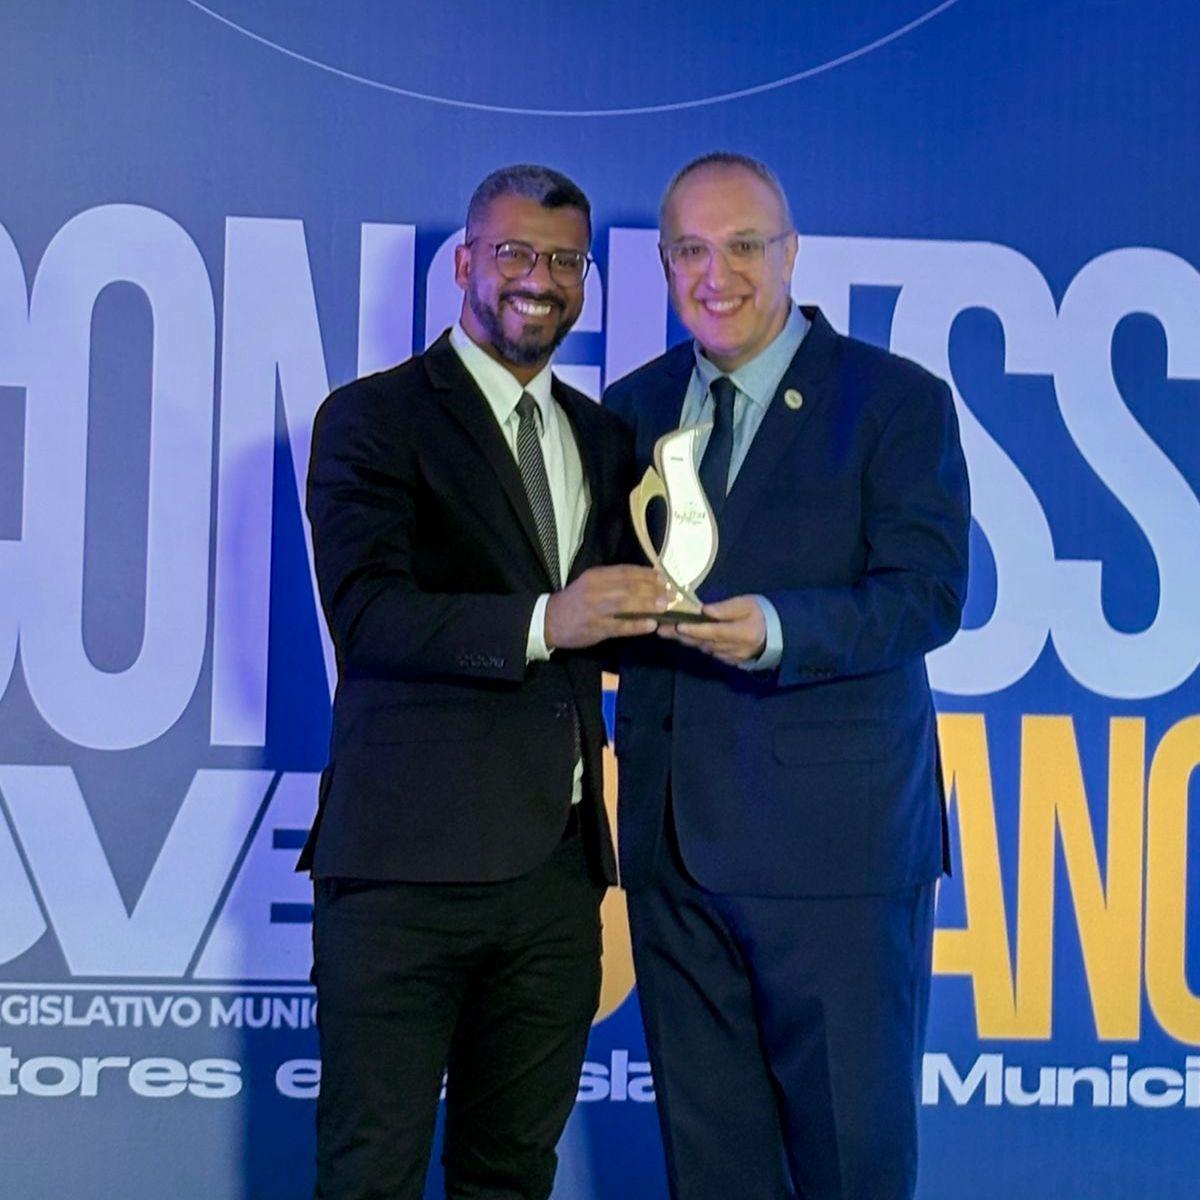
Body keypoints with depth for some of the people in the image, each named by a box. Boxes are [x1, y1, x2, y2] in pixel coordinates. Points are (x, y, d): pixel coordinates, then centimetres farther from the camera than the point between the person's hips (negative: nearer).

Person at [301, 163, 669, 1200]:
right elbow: (366, 611, -14)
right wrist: (541, 622, -26)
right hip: (410, 857, -5)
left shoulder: (604, 438, 18)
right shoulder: (373, 418, -1)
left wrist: (657, 600, 2)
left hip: (557, 861, 6)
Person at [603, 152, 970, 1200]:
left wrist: (775, 631, -26)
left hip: (838, 837, -4)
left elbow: (928, 593, -12)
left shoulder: (897, 400, -2)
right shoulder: (633, 407, 13)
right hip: (675, 839, 5)